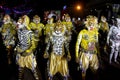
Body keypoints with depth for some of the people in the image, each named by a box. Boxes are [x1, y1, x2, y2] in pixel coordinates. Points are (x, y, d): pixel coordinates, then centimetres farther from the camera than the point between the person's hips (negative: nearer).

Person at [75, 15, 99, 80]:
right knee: (84, 70, 10)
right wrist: (77, 56, -10)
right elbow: (77, 44, -8)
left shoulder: (95, 32, 2)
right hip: (84, 54, -4)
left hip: (93, 54, 4)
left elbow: (96, 43, 12)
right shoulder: (82, 32, -11)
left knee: (95, 69, 12)